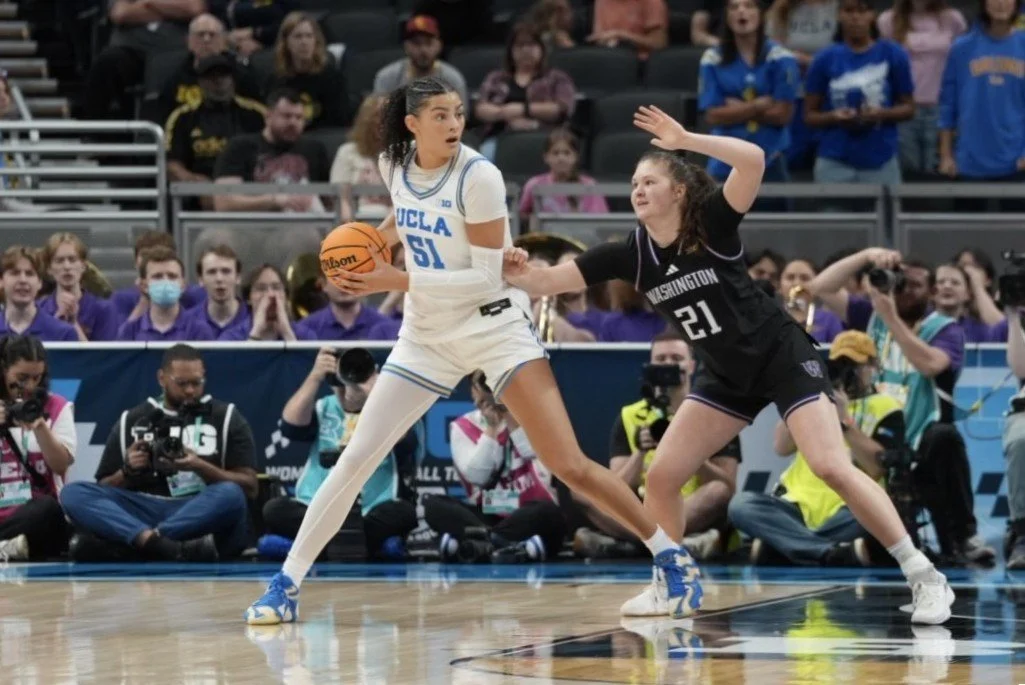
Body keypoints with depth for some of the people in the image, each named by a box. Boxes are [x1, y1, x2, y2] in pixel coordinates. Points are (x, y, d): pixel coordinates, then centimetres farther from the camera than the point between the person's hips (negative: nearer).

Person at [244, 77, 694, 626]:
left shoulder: (477, 175, -19)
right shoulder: (394, 166, -2)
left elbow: (486, 277, -21)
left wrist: (395, 281, -24)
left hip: (494, 327, -5)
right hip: (427, 333, 5)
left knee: (569, 466, -13)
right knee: (355, 460, -1)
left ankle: (672, 559, 1)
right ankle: (286, 585, 8)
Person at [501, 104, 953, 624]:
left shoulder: (712, 226, -19)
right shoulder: (631, 254, -6)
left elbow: (753, 160, -35)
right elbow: (548, 281, -10)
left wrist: (686, 140, -36)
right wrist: (516, 274, -29)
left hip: (783, 359, -6)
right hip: (727, 378, 6)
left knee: (832, 468, -19)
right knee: (661, 477, 0)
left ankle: (924, 577, -14)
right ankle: (668, 584, 20)